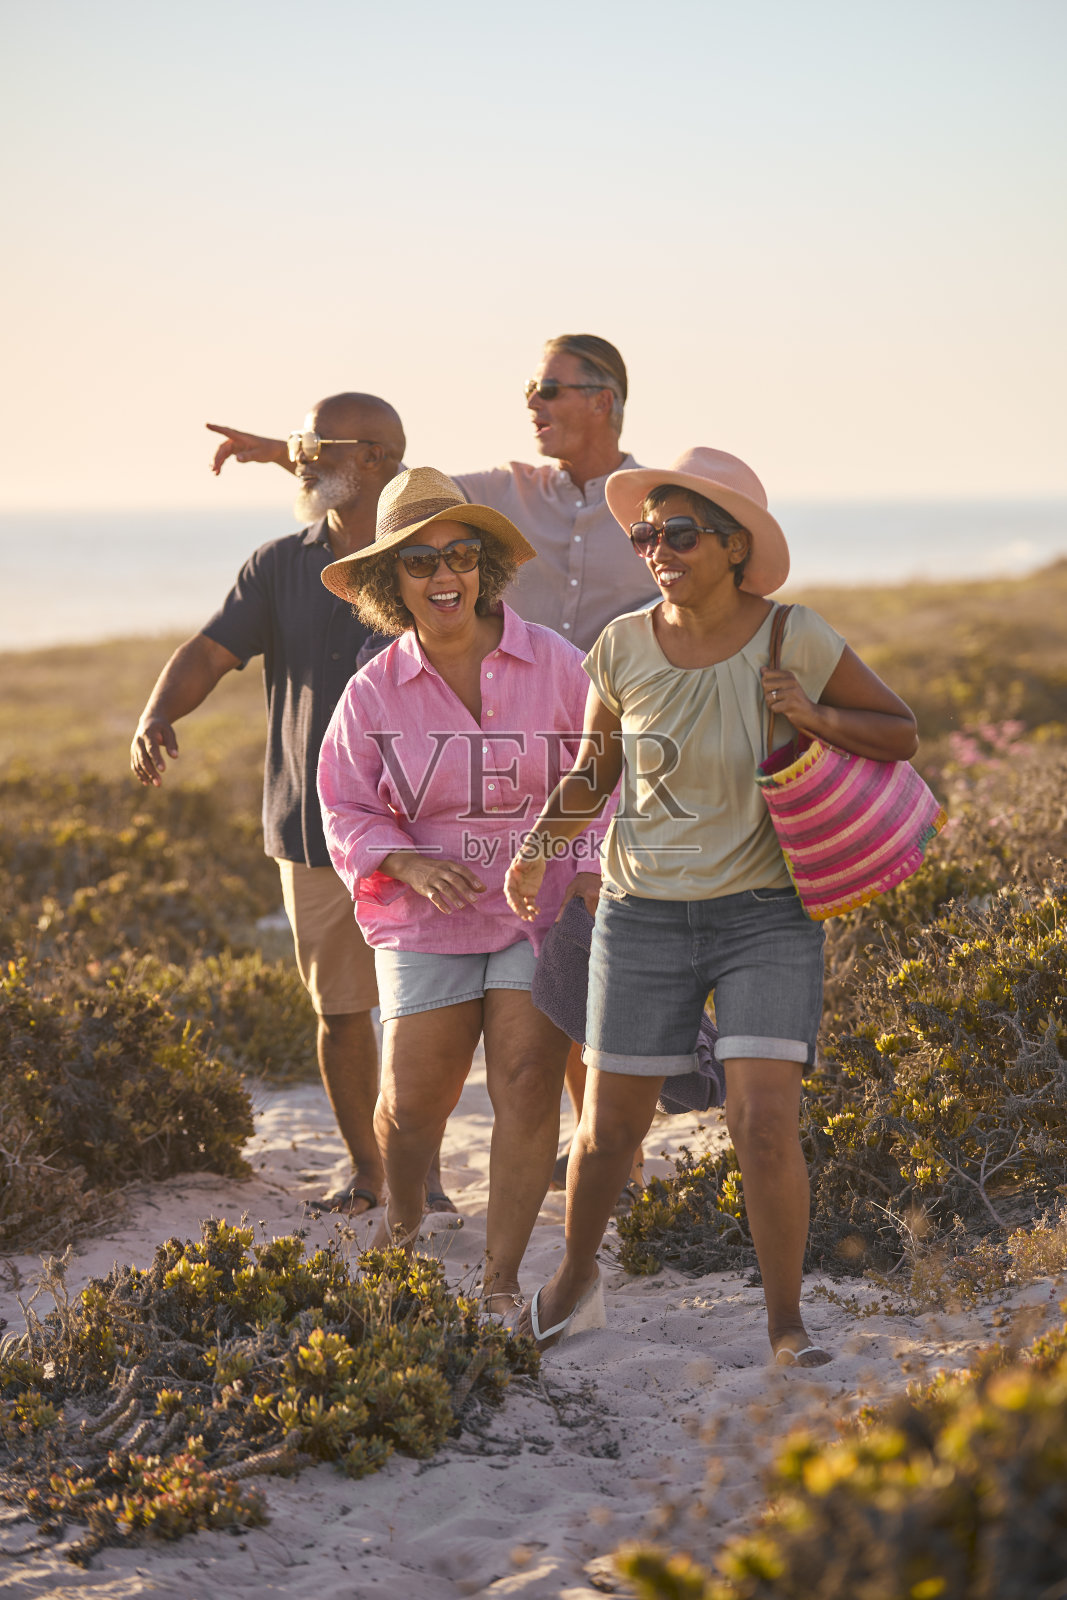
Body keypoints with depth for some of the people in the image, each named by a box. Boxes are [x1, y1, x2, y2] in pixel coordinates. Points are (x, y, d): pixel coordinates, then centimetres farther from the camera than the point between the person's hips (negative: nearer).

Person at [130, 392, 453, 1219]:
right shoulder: (280, 566, 4)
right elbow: (212, 650, -4)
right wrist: (157, 716, -24)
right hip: (310, 831, 3)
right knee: (338, 1009, 9)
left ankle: (425, 1165, 19)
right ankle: (366, 1167, 25)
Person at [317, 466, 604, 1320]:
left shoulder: (555, 666, -3)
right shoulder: (374, 692, -1)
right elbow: (349, 814, 4)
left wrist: (593, 869, -10)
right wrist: (410, 865, -14)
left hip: (543, 909, -1)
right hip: (429, 920, 1)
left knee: (527, 1088, -9)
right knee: (410, 1103, 1)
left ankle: (502, 1278, 4)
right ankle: (403, 1217, 35)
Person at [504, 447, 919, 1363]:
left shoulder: (794, 639, -9)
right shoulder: (623, 648, -3)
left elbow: (901, 735, 2)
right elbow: (596, 765, 13)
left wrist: (815, 717, -17)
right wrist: (538, 840, -4)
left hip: (767, 916, -2)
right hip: (643, 914, 2)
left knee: (765, 1124, -13)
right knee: (609, 1126, 6)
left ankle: (786, 1322, 6)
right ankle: (575, 1281, 34)